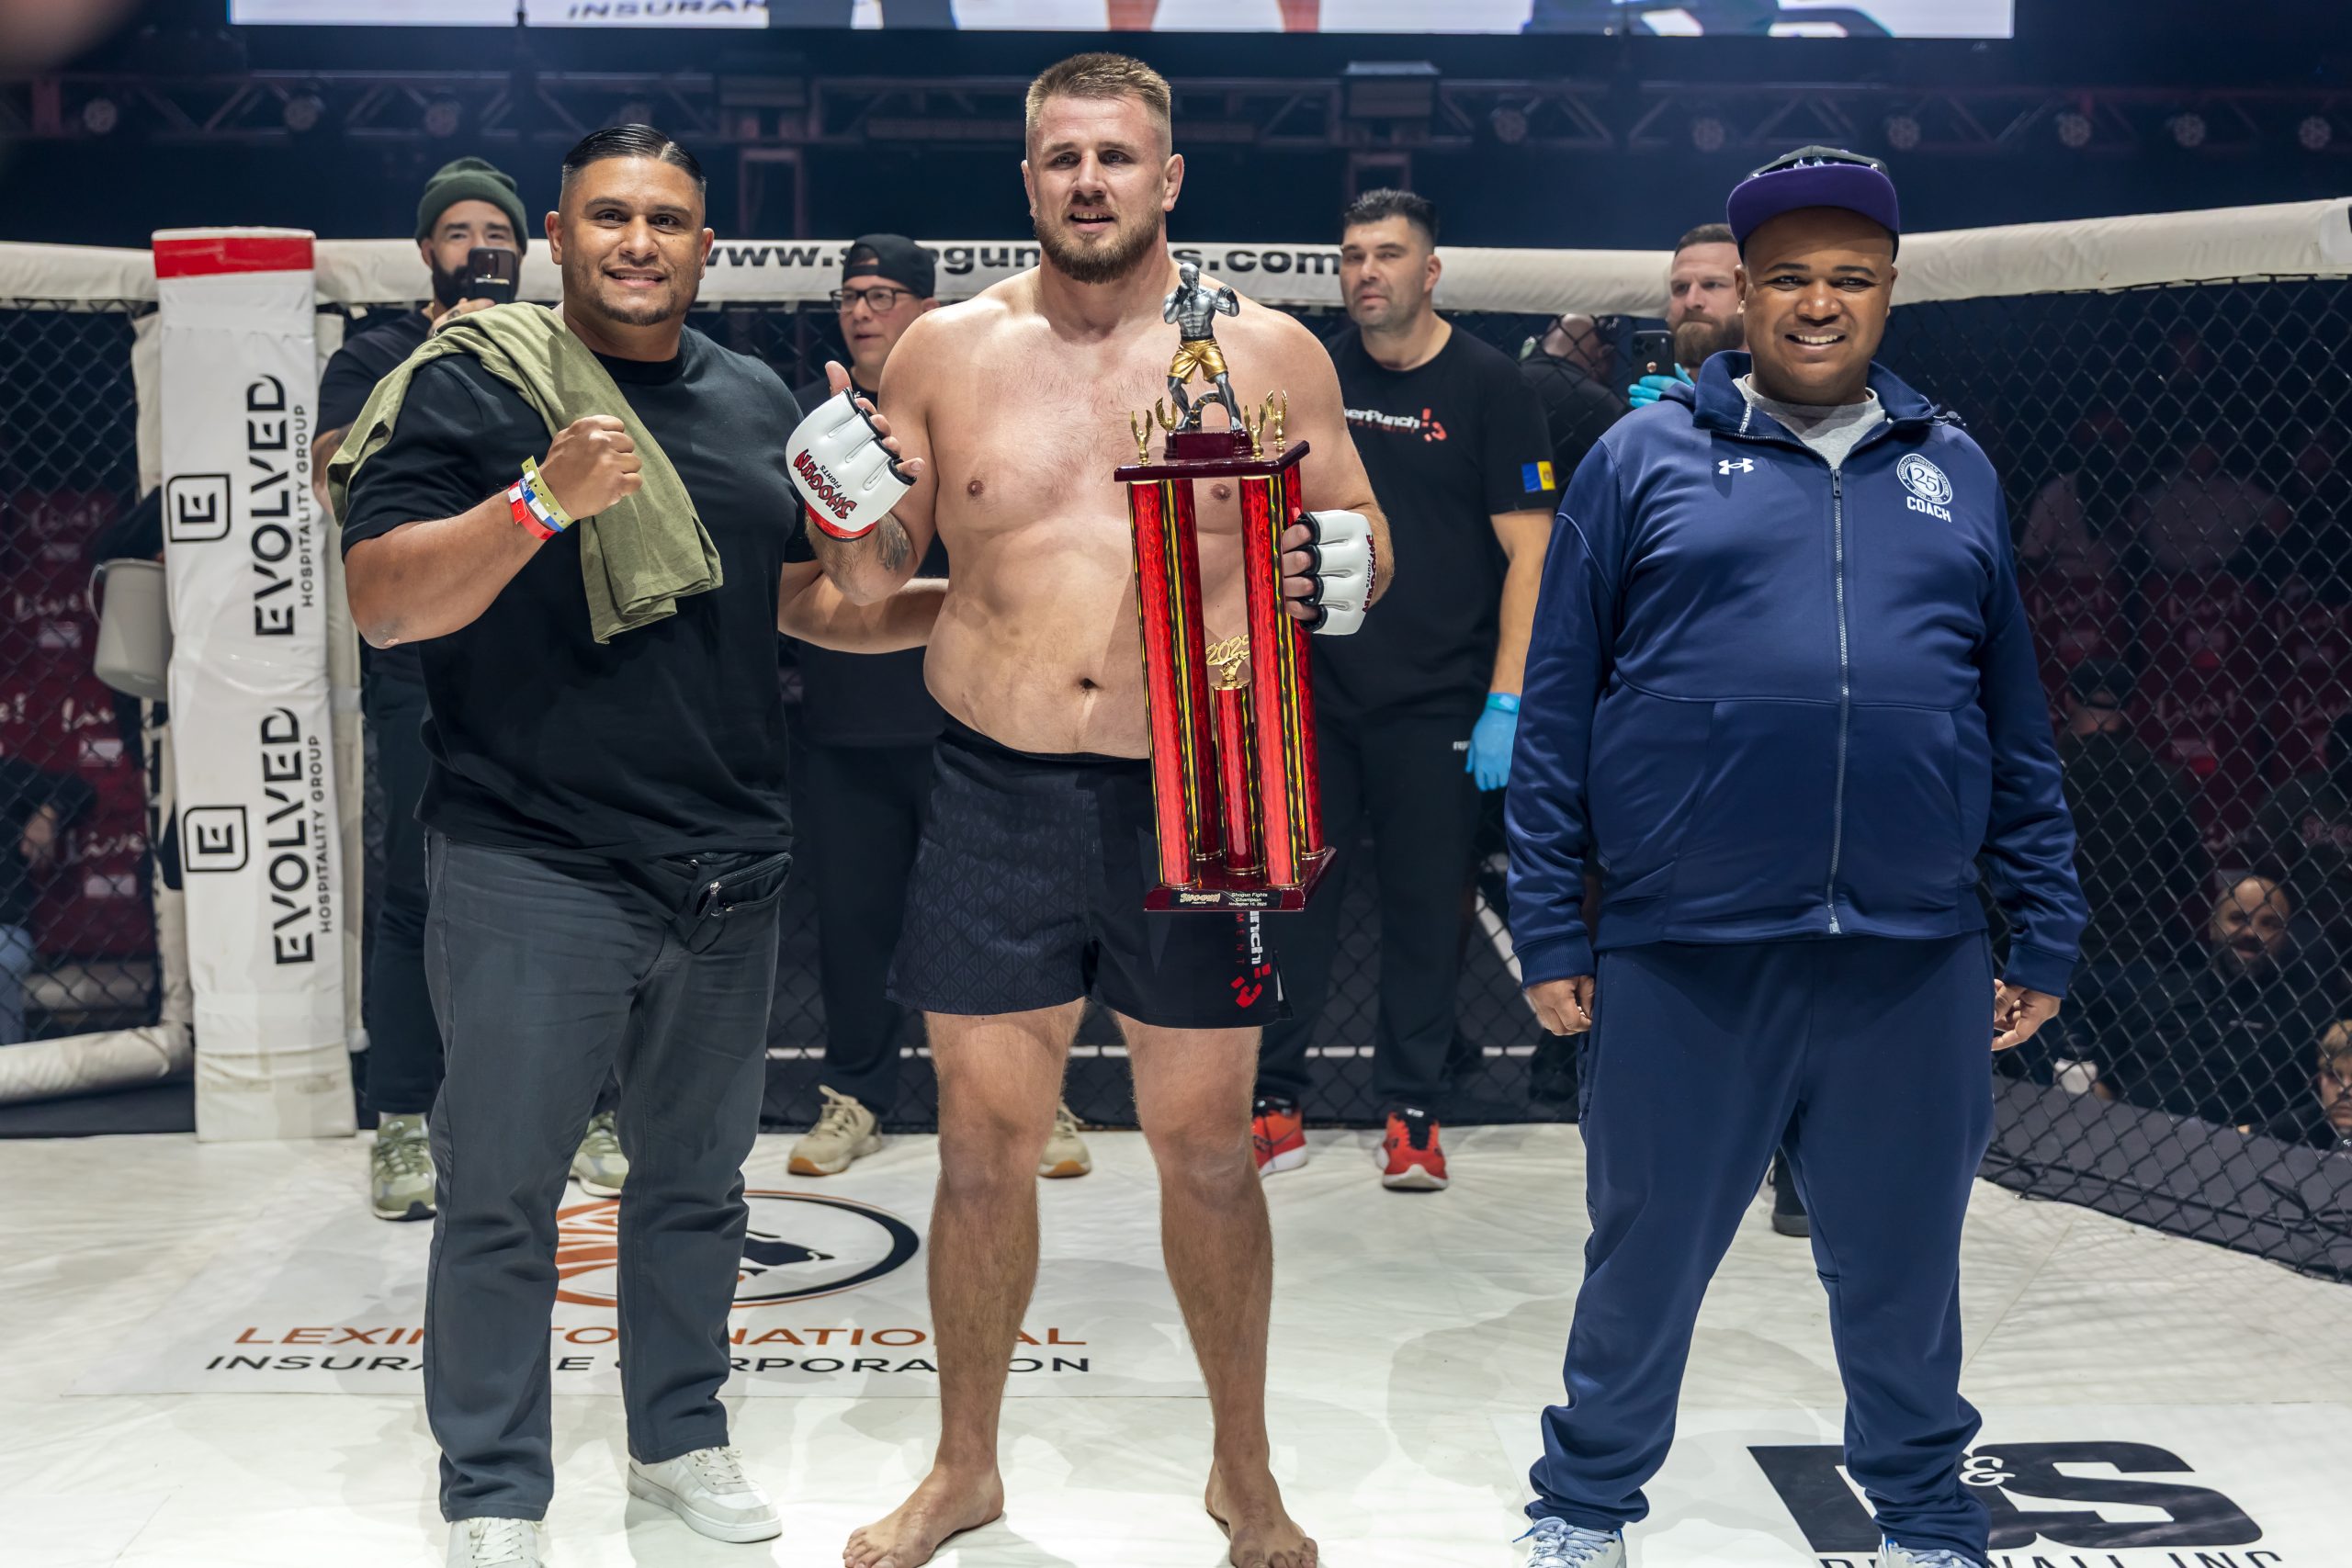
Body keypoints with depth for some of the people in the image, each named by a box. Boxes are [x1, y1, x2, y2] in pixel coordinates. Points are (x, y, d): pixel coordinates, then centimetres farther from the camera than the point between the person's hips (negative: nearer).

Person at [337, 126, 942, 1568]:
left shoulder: (757, 402, 12)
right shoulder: (473, 382, -5)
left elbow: (802, 596, 21)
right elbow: (382, 602, -12)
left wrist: (966, 609, 7)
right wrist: (543, 500, -25)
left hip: (728, 871, 5)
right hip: (532, 867, -5)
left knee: (698, 1179, 17)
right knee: (502, 1194, 4)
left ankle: (682, 1433, 34)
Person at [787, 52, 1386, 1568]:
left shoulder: (1268, 351, 2)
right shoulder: (947, 351, 5)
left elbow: (1362, 539, 10)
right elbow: (875, 576, 11)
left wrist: (1346, 569, -13)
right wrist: (846, 514, -11)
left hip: (1195, 799, -1)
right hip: (997, 798, 1)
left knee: (1207, 1144, 10)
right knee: (983, 1140, 9)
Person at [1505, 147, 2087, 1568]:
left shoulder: (1955, 473, 11)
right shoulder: (1644, 460, 2)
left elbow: (2019, 730, 13)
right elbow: (1557, 711, 0)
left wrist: (2045, 937, 10)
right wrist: (1551, 929, -3)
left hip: (1915, 963, 2)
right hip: (1682, 960, -2)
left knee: (1904, 1268, 17)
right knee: (1646, 1260, 12)